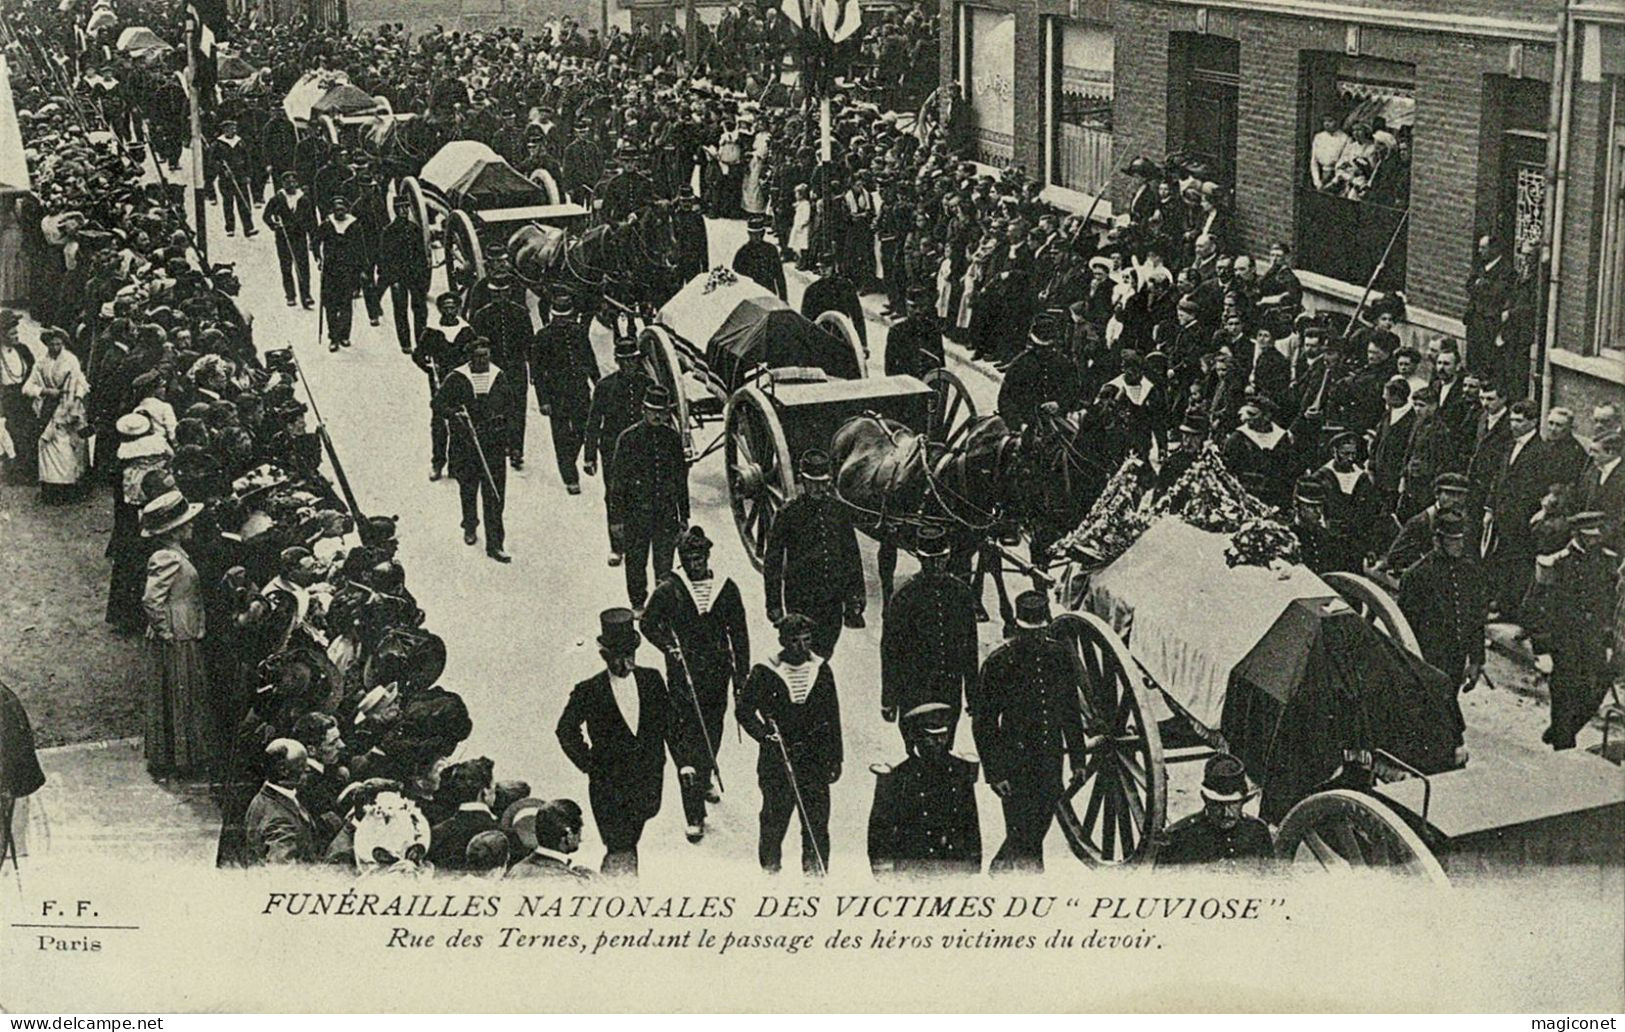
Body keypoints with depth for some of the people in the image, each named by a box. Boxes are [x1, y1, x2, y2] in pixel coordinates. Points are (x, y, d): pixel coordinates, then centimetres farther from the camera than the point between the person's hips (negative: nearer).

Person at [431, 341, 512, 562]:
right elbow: (437, 403, -5)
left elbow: (507, 408, 16)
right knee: (468, 490, 15)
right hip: (464, 445, -1)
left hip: (493, 446, 1)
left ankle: (494, 544, -2)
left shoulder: (499, 377, 6)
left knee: (494, 496, -4)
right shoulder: (456, 379, -5)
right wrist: (454, 413, -23)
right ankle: (470, 527, 42)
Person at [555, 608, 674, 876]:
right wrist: (590, 765, -5)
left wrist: (682, 760, 4)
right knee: (620, 850, -4)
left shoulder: (652, 680, -2)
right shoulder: (589, 692, -13)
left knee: (629, 842, 18)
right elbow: (566, 731, -1)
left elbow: (668, 722, 9)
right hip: (608, 785, -3)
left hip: (648, 780, 3)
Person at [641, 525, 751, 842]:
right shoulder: (667, 590, -5)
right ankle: (694, 817, -10)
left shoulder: (726, 588, 3)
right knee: (687, 735, -9)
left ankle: (705, 779, 46)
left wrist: (741, 674, 5)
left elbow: (738, 634, 7)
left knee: (712, 730, 15)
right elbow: (649, 624, 5)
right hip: (682, 672, -3)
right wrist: (668, 645, -13)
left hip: (717, 672, 3)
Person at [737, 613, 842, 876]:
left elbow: (832, 717, 10)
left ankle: (816, 873, 13)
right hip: (776, 759, -2)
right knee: (774, 819, 3)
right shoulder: (765, 673, -5)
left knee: (817, 822, 3)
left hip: (815, 759, 2)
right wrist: (765, 735, -13)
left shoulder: (821, 670, 5)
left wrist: (835, 759, 9)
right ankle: (770, 872, 17)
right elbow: (743, 710, 2)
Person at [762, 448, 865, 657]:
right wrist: (773, 603, -3)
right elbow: (772, 561, -1)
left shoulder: (838, 509, 5)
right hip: (801, 599, -3)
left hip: (833, 600, 3)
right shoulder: (789, 513, -5)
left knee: (825, 654, 9)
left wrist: (855, 596, 8)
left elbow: (852, 554, 13)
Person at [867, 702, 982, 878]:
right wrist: (883, 876, -4)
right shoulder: (899, 777, -4)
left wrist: (975, 868, 12)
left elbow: (972, 825, 15)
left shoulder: (961, 771, 7)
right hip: (913, 869, -3)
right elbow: (880, 829, 0)